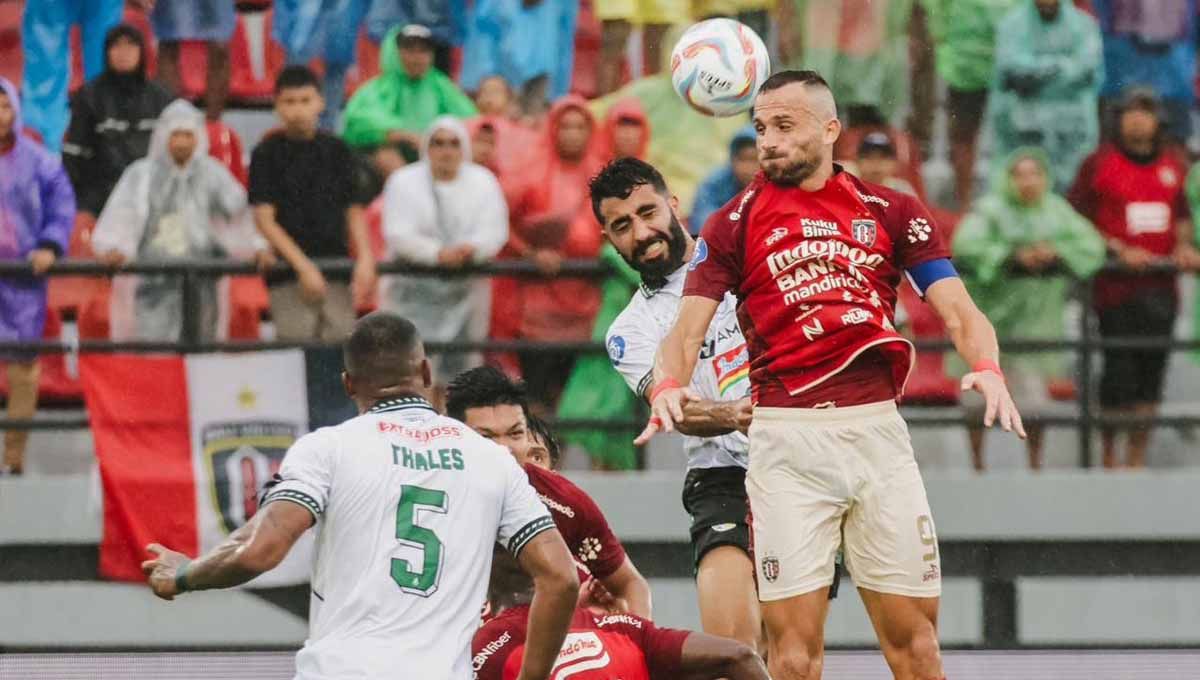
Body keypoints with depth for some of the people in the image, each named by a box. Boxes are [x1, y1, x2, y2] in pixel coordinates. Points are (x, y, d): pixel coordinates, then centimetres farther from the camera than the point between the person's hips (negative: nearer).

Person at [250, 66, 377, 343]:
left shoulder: (336, 151, 10)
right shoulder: (267, 154, 2)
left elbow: (354, 212, 12)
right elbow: (264, 219, -4)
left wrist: (365, 258, -5)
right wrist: (304, 266, -12)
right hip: (289, 276, -3)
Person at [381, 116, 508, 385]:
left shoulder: (483, 182, 8)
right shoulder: (404, 182, 1)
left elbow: (495, 231, -2)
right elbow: (399, 234, -11)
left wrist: (472, 249, -26)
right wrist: (438, 253, -28)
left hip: (466, 291, 2)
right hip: (415, 290, -2)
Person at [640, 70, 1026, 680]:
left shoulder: (892, 211, 11)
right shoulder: (735, 223, 8)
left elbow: (956, 309, 6)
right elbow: (688, 329, 1)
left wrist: (986, 368, -16)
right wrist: (667, 386, -21)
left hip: (877, 429, 1)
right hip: (785, 436, -1)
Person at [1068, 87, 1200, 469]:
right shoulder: (1099, 164, -3)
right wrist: (1120, 250, -14)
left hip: (1160, 288, 4)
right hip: (1115, 288, -4)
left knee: (1152, 373, 5)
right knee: (1120, 370, -4)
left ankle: (1137, 458, 13)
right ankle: (1109, 457, 10)